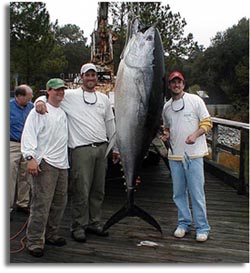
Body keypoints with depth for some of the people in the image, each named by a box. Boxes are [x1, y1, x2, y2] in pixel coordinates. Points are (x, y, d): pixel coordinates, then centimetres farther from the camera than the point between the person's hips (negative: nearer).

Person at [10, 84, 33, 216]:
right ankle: (8, 207, 9)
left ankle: (23, 203, 27)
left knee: (25, 177, 13)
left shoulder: (31, 106, 5)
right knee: (10, 178, -2)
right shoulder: (9, 106, -7)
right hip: (12, 146, -4)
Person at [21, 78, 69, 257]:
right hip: (44, 164, -8)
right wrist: (30, 157, -21)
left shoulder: (63, 113, 20)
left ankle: (50, 234, 27)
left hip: (62, 164, 8)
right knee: (41, 204, -9)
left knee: (60, 202, 13)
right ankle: (35, 242, 1)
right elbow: (29, 134, -11)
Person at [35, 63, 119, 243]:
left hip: (102, 148, 5)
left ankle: (94, 223, 26)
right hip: (81, 149, -5)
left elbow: (110, 125, 19)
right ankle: (78, 226, 13)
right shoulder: (71, 95, 0)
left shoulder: (104, 98, 14)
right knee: (81, 191, -3)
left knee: (98, 190, 13)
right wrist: (40, 101, -24)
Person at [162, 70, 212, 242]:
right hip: (174, 155, 5)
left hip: (193, 154, -5)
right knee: (179, 192, 10)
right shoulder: (166, 107, 13)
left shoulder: (195, 100, -1)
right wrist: (166, 134, 3)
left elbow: (207, 123, -2)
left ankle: (202, 228, 9)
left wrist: (195, 135, -18)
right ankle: (184, 223, 25)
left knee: (196, 192, -3)